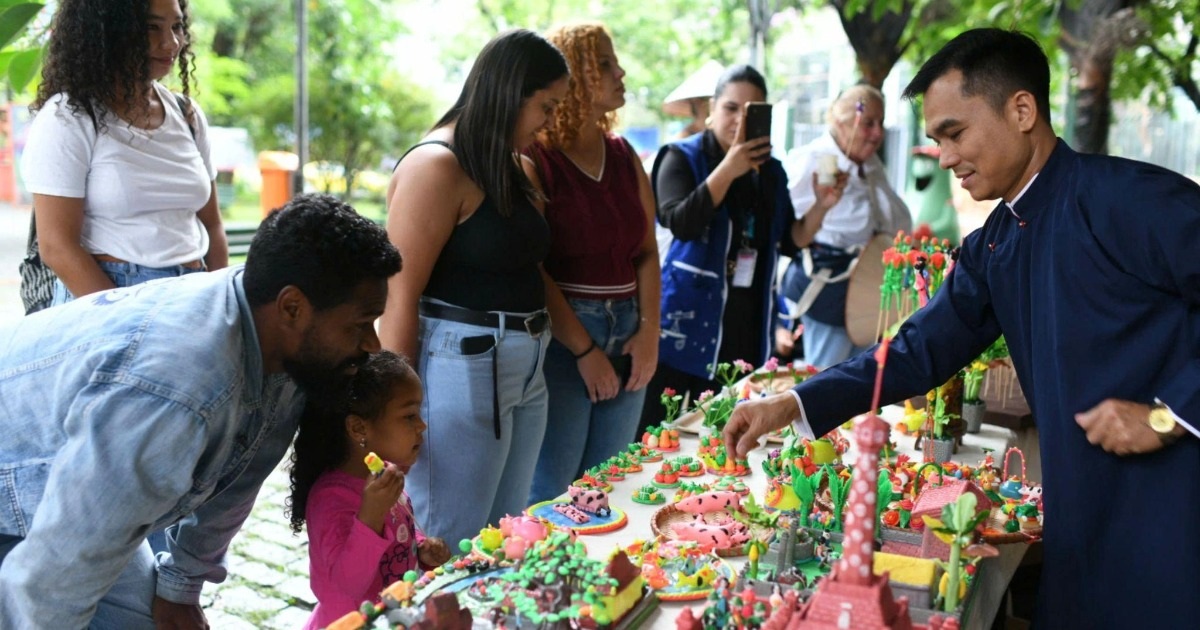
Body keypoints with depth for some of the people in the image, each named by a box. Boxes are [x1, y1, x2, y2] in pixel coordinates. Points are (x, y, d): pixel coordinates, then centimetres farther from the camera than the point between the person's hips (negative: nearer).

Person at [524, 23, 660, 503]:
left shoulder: (624, 156, 11)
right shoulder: (534, 158, -9)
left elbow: (647, 251, 10)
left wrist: (649, 332, -2)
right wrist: (584, 350, -13)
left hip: (627, 334, 6)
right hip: (561, 336, -6)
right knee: (550, 493, 0)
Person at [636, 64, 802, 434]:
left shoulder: (771, 171, 13)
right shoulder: (683, 158, -2)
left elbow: (790, 241, 15)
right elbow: (681, 223, -19)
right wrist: (728, 169, -23)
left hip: (748, 328, 5)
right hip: (689, 325, -4)